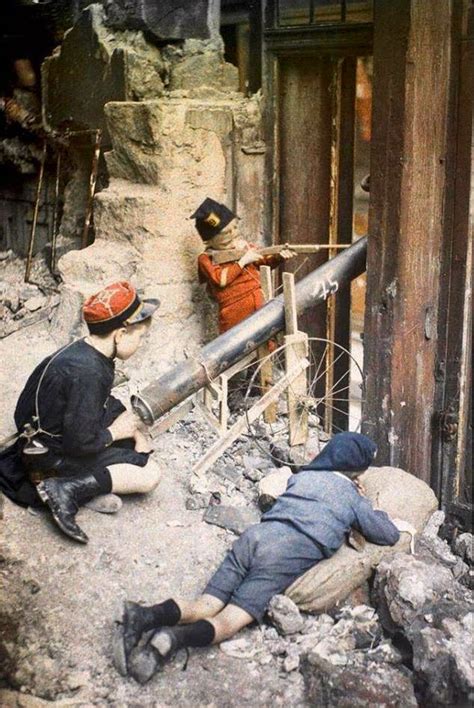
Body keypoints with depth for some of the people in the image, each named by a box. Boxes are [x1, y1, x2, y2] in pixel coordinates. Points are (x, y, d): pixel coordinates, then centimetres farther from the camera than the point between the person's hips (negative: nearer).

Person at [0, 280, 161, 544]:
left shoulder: (86, 352, -2)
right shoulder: (87, 373, -31)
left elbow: (106, 402, 15)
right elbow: (79, 443, -29)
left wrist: (134, 427, 1)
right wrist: (112, 433, -12)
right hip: (52, 456, -10)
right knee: (149, 475, -12)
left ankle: (92, 481, 7)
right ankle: (67, 489, -13)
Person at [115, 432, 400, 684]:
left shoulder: (303, 476, 29)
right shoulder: (353, 499, 16)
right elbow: (390, 536, 24)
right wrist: (371, 511, 43)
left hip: (255, 536, 5)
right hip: (286, 558, -5)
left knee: (204, 607, -6)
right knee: (228, 621, -14)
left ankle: (146, 616, -32)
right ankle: (176, 638, -42)